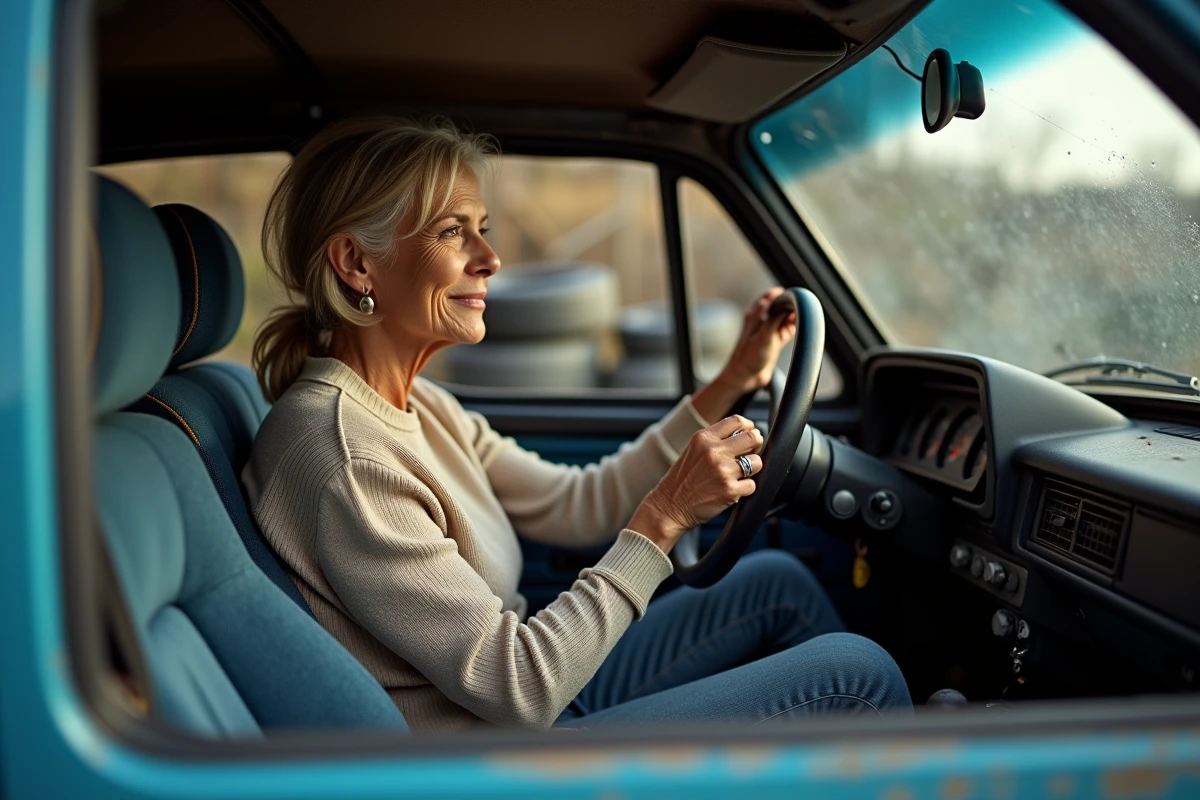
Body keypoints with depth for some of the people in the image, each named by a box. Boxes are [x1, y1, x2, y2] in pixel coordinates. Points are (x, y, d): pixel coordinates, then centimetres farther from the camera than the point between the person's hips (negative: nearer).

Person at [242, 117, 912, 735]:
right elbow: (519, 689, -25)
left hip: (544, 703, 9)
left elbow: (577, 506, 8)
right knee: (855, 673, -8)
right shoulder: (339, 455, -27)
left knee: (774, 582, 14)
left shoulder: (417, 405, 3)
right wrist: (663, 519, -24)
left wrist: (731, 385, 6)